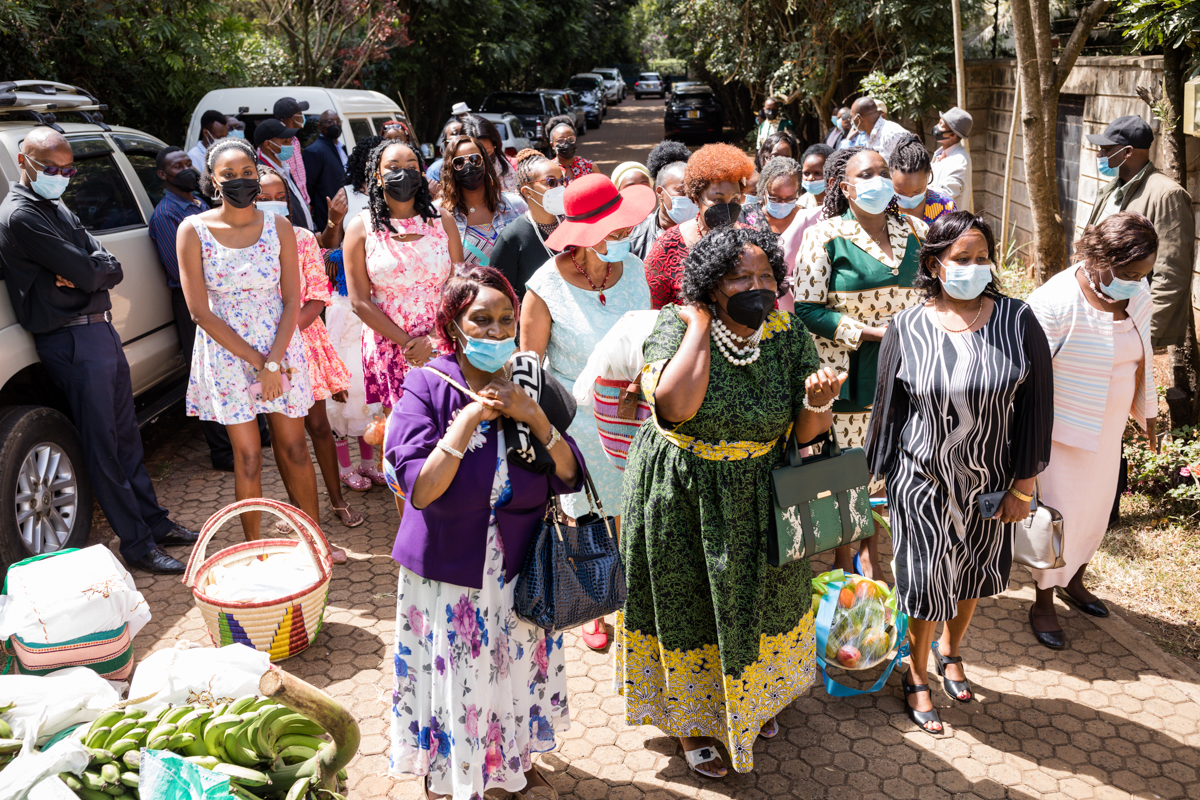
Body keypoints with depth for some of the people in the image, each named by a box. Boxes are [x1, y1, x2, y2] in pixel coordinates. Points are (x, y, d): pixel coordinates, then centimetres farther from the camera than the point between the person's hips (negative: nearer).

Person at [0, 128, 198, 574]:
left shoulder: (59, 211, 17)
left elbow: (113, 270, 8)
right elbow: (87, 273, -18)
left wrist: (85, 272, -11)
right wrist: (92, 270, 3)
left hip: (102, 330, 9)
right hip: (71, 341, -9)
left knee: (126, 437, 15)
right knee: (103, 447, -2)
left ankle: (155, 523, 25)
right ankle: (136, 544, 5)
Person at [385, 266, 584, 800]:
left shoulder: (530, 385, -5)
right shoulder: (427, 387, -15)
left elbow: (570, 477, -8)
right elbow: (419, 489, -24)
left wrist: (534, 416, -21)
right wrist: (470, 417, -26)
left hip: (519, 568, 3)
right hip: (448, 573, -3)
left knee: (518, 672, 20)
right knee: (449, 682, 13)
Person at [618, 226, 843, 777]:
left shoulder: (788, 333, -9)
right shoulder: (678, 327, -18)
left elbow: (807, 433, -8)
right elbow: (676, 406, -37)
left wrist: (816, 403, -32)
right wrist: (701, 324, -26)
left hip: (760, 499, 4)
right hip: (681, 498, -3)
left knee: (759, 598, 23)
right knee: (689, 607, 15)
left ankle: (755, 697, 53)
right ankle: (691, 717, 41)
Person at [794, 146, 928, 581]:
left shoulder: (912, 232, 6)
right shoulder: (826, 236, -7)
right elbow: (806, 309, -12)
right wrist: (870, 331, -16)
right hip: (847, 371, -4)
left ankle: (870, 551, 33)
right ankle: (844, 558, 25)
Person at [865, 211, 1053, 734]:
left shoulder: (1018, 321, -9)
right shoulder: (907, 328, -11)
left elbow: (1036, 406, -4)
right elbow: (887, 409, -3)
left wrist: (1023, 487, -3)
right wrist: (876, 480, 1)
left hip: (989, 482, 2)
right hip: (923, 481, -2)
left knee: (973, 576, 21)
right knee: (927, 584, 10)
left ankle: (951, 652, 50)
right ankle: (917, 677, 34)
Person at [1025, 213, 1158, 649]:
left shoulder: (1138, 297, -2)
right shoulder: (1056, 302, -25)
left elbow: (1142, 358, 13)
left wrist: (1148, 413, 21)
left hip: (1108, 428, 7)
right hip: (1063, 429, -7)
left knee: (1096, 509, 20)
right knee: (1059, 514, 3)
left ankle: (1073, 582, 43)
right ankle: (1043, 604, 23)